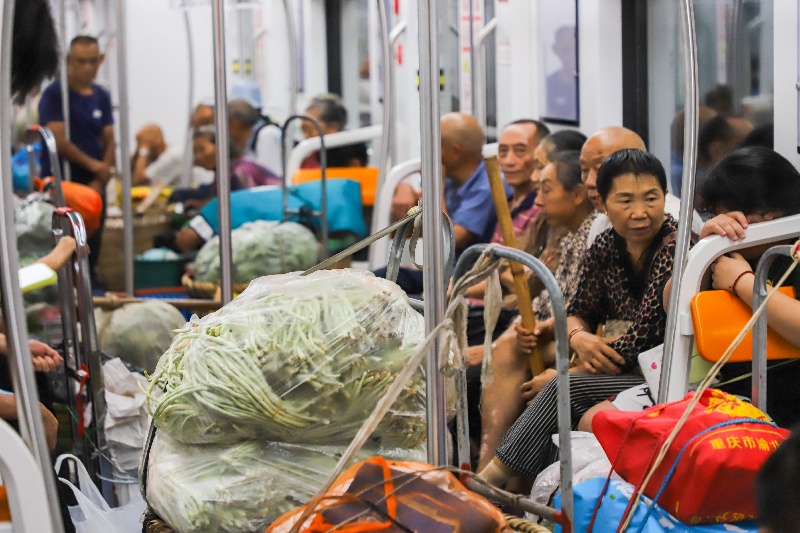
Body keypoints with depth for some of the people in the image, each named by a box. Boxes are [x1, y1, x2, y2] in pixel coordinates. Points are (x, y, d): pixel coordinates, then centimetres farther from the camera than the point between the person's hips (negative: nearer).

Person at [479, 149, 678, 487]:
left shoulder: (674, 246, -18)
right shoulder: (606, 247, 4)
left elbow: (643, 335, -19)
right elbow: (578, 310, 14)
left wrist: (559, 376, -13)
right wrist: (579, 337, -13)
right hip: (635, 371, 7)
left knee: (568, 389, -20)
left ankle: (491, 479, -13)